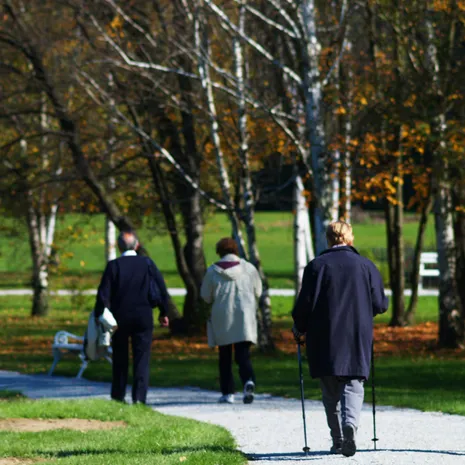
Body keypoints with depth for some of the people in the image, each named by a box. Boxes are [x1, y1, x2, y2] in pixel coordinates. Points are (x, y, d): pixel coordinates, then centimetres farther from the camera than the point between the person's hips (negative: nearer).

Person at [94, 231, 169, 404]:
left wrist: (100, 316, -3)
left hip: (120, 318, 0)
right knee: (142, 359, 1)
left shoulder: (113, 266, -6)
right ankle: (139, 398, -7)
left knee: (120, 359, 13)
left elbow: (104, 294, -9)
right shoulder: (147, 263, -1)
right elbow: (161, 288, 1)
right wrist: (164, 312, 10)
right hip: (143, 318, 0)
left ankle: (118, 397, 19)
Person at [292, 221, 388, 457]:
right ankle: (350, 424, -24)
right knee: (353, 384, 3)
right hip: (358, 339, 1)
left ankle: (338, 440, 10)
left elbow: (305, 303, -7)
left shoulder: (316, 266, -3)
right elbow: (380, 305, 3)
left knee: (330, 391, 10)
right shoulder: (366, 266, 2)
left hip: (324, 339, -1)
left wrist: (299, 328, 11)